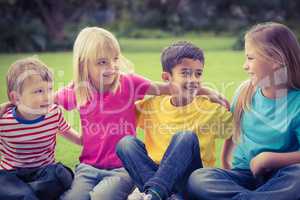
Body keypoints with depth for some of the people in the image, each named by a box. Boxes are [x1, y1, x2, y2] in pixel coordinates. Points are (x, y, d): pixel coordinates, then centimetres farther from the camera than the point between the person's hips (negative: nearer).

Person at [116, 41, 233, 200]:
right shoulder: (151, 106, 6)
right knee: (126, 142, -19)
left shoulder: (212, 110, 1)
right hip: (154, 174, 3)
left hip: (190, 180, -2)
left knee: (186, 137, -26)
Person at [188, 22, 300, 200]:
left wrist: (270, 158, -19)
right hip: (243, 174, 3)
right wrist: (226, 159, 15)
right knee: (198, 179, -25)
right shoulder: (245, 92, 4)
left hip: (278, 177, -3)